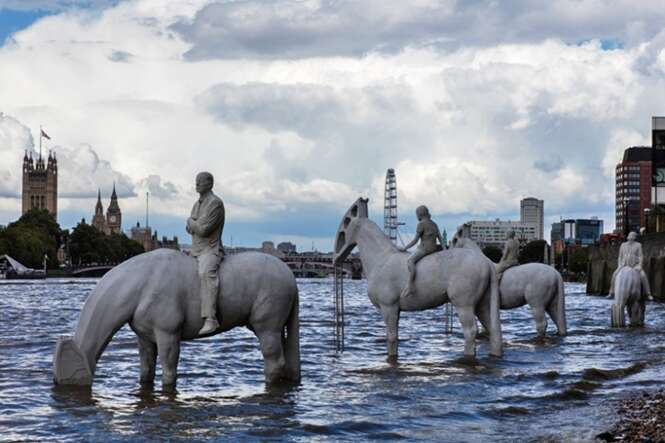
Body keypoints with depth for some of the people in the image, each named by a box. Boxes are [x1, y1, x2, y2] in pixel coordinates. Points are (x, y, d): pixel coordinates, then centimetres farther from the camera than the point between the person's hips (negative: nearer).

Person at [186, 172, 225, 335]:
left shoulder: (215, 203, -12)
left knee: (206, 274, -38)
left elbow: (203, 229, -19)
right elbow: (190, 229, 17)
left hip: (210, 251, -10)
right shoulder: (197, 204, 16)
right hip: (196, 251, 10)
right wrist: (195, 225, -4)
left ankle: (210, 319, -51)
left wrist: (191, 222, 0)